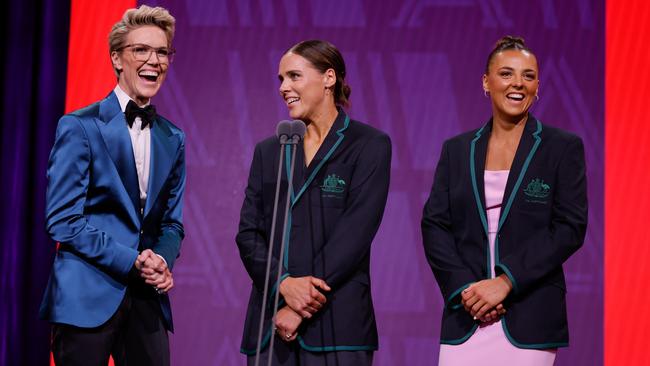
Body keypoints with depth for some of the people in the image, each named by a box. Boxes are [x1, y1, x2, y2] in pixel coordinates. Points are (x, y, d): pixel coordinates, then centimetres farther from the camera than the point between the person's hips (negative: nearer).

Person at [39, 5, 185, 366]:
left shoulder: (173, 139, 13)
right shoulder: (80, 127, -5)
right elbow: (62, 218, -10)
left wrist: (162, 260, -5)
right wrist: (130, 260, -16)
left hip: (147, 296, 5)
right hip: (87, 295, -5)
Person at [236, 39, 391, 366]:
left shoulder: (369, 145, 1)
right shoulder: (268, 151, 14)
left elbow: (354, 232, -8)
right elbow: (248, 233, 7)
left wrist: (301, 307, -12)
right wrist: (284, 284, -12)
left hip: (337, 325, -4)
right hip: (270, 326, 4)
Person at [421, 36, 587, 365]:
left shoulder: (564, 147, 3)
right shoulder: (457, 150, 12)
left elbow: (571, 227, -4)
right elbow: (434, 225, 6)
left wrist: (505, 282, -12)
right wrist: (464, 288, -9)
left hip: (530, 317, -2)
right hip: (465, 318, 2)